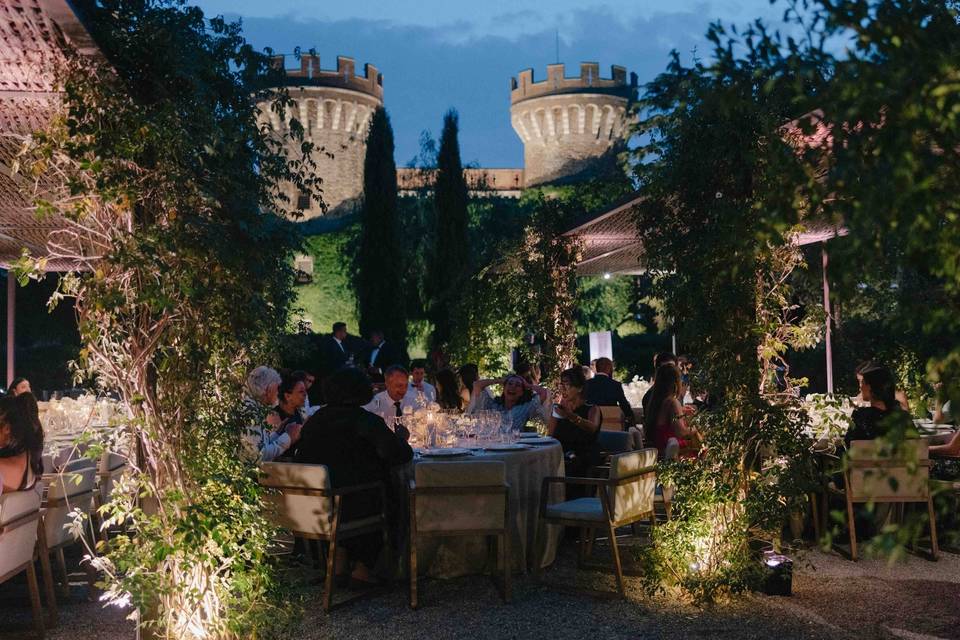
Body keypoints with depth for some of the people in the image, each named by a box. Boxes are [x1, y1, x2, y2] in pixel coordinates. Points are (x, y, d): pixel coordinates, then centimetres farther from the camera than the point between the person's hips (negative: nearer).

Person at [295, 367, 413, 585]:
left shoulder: (315, 420, 2)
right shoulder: (367, 421, -14)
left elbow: (301, 459, 13)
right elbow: (400, 455, -15)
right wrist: (401, 438, 7)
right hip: (354, 507, -5)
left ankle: (340, 560, 25)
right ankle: (363, 567, 24)